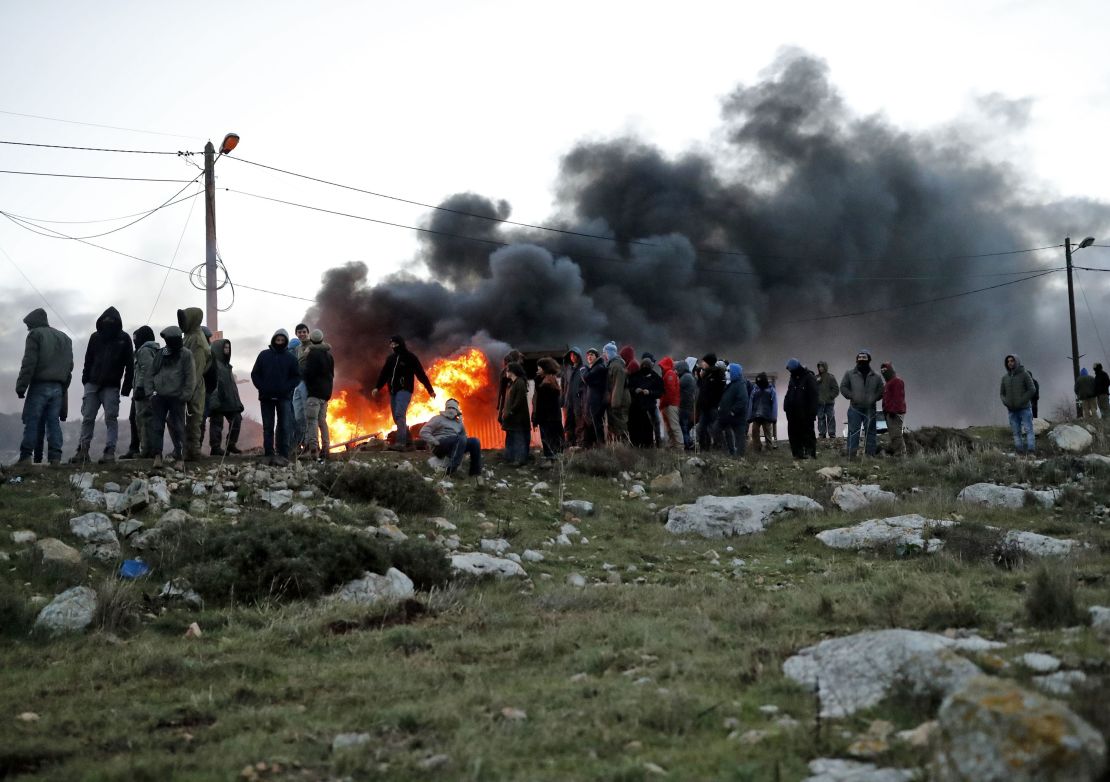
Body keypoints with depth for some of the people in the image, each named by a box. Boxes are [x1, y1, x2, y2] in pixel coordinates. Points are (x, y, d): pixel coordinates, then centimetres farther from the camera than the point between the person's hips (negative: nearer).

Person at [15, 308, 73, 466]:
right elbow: (69, 365, 18)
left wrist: (21, 386, -10)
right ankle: (55, 456, -3)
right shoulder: (65, 338, 19)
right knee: (53, 421, 5)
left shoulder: (35, 335, -2)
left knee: (32, 421, -4)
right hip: (58, 387, 6)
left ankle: (25, 456, -7)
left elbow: (29, 363, -11)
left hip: (39, 386, -6)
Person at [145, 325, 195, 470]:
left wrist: (185, 396, -11)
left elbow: (191, 377, -5)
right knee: (156, 426, -2)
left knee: (177, 427, -1)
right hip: (159, 396, 4)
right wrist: (149, 392, 1)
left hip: (177, 397, -4)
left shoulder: (185, 355, -1)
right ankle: (157, 455, -1)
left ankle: (179, 457, 3)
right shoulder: (161, 354, 11)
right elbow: (150, 374, 13)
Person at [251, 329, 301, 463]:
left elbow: (296, 377, 4)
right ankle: (269, 454, 7)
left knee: (285, 426, -6)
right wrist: (262, 388, -7)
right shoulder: (264, 355, 6)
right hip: (266, 397, 1)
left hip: (284, 397, -1)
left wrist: (286, 388, -11)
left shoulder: (290, 358, 4)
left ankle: (283, 454, -5)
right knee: (267, 427, 4)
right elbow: (255, 374, 6)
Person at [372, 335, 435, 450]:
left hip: (404, 390, -7)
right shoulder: (391, 358, 14)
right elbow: (384, 374, 11)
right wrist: (377, 387, -3)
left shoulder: (410, 357, -3)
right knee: (397, 418, 7)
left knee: (399, 415, -22)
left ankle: (401, 443, -30)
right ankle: (408, 442, 16)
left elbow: (421, 374, -3)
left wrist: (430, 389, -3)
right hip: (393, 391, 7)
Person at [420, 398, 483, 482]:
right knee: (461, 439, -33)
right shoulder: (438, 419, 7)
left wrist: (466, 450, 9)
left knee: (474, 441, -13)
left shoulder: (458, 423, 24)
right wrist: (435, 442, -13)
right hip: (439, 447, -6)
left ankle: (475, 473, -13)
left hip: (455, 446, 6)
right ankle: (450, 472, -43)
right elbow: (423, 432, -1)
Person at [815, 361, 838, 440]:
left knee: (830, 418, -1)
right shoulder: (816, 378, 8)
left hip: (829, 403, -3)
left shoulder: (830, 377, -2)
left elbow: (836, 389, -1)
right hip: (819, 403, 3)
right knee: (820, 419, 6)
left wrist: (830, 396, -9)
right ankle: (822, 434, 10)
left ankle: (832, 434, 1)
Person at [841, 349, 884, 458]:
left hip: (870, 409, 2)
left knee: (871, 432, 5)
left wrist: (873, 398, -5)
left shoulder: (875, 377, 9)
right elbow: (843, 387, 6)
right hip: (855, 409, -2)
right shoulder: (850, 374, 5)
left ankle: (870, 454, 11)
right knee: (853, 432, -3)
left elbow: (881, 391, 12)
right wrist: (851, 396, -8)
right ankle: (851, 455, -2)